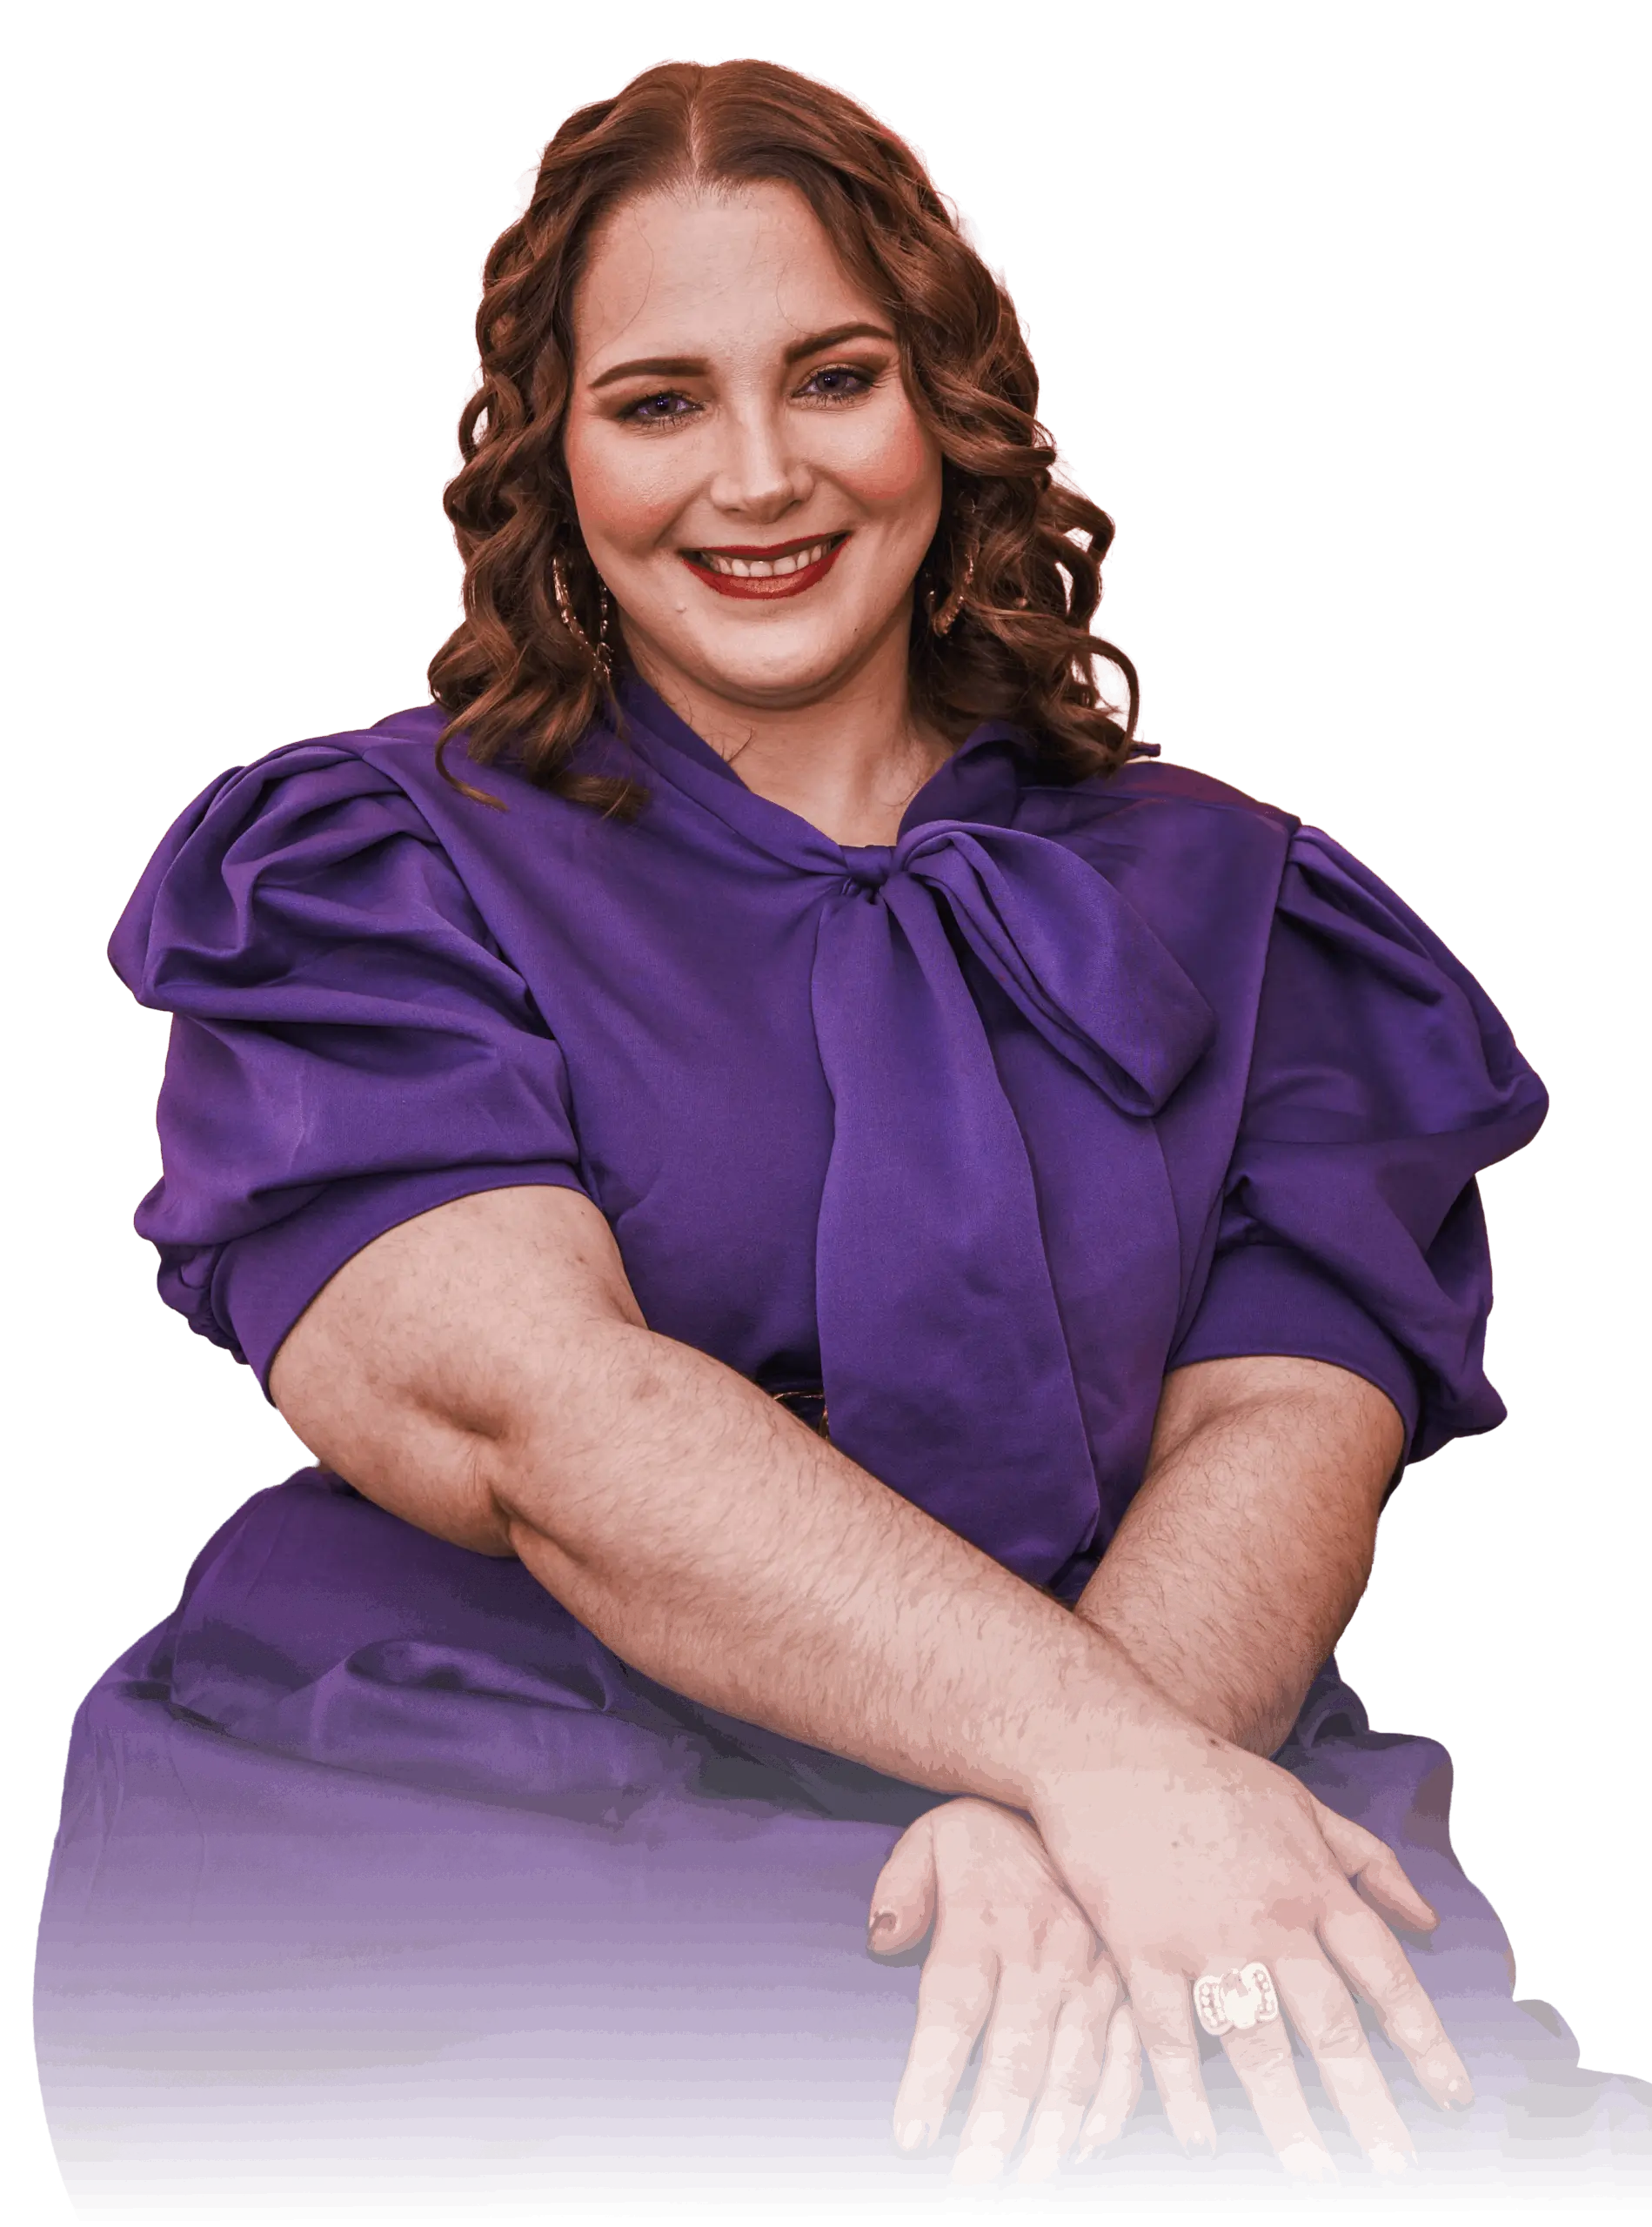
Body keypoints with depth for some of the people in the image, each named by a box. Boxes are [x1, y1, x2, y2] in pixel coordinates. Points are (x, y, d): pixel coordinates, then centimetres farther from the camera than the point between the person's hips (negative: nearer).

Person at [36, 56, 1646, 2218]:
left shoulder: (1224, 904, 14)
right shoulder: (369, 880, 6)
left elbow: (1293, 1416, 0)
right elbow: (526, 1402, -11)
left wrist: (1072, 1829, -21)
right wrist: (1099, 1757, -23)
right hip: (467, 1858, -2)